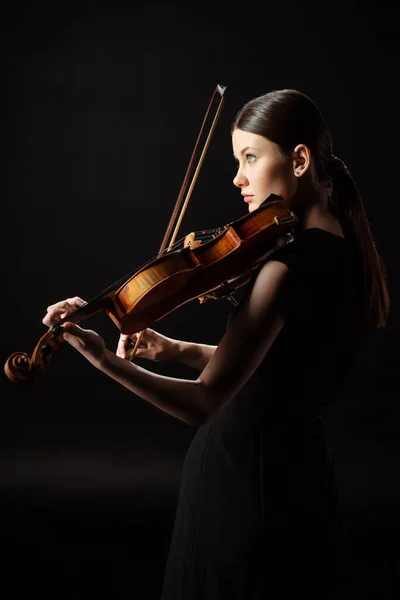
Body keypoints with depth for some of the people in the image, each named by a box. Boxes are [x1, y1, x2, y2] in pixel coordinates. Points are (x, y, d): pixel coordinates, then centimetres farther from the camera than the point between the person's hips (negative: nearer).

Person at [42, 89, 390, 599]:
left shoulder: (290, 263, -23)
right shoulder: (347, 252, 5)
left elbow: (205, 403, -31)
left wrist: (107, 361, -42)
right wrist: (184, 351, 4)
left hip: (243, 473, -9)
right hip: (299, 468, 9)